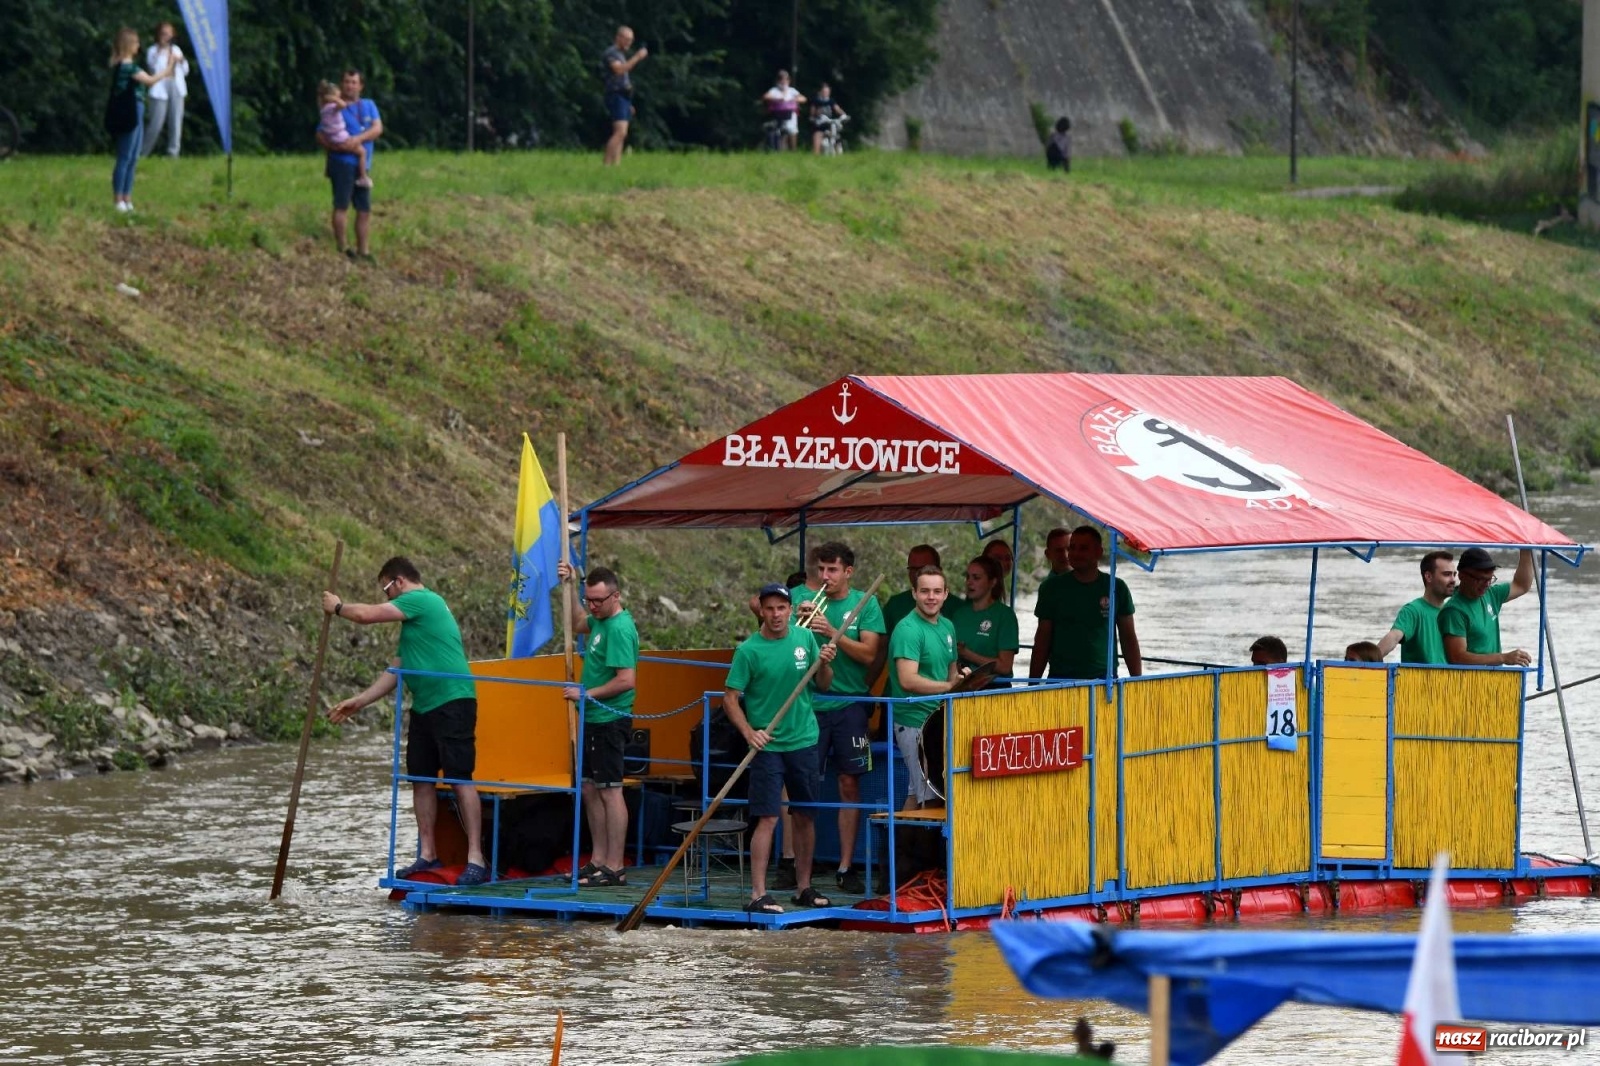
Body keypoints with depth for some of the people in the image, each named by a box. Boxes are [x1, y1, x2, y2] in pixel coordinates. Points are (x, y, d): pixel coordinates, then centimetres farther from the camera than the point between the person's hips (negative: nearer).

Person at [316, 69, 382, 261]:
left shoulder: (369, 106, 16)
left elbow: (378, 128, 1)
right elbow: (320, 137, -4)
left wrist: (359, 139, -16)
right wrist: (340, 146, -20)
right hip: (342, 163, -5)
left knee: (365, 209, 5)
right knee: (342, 206, -10)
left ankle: (363, 251, 11)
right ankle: (342, 248, -8)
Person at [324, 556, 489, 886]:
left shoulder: (422, 600, -9)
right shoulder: (412, 618, 23)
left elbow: (367, 615, -13)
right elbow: (397, 671, 25)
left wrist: (338, 608, 8)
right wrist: (359, 701, 21)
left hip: (452, 701, -11)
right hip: (424, 707, 11)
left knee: (460, 778, -12)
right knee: (421, 778, 11)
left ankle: (475, 859, -14)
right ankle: (427, 855, 17)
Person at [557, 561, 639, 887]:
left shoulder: (620, 628, -18)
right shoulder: (601, 620, 11)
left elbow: (626, 680, -25)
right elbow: (578, 623, 34)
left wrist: (587, 694, -18)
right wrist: (569, 587, 22)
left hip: (610, 721, -10)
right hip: (594, 720, 10)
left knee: (609, 790, -7)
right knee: (590, 789, 14)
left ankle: (614, 868, -6)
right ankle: (598, 861, 20)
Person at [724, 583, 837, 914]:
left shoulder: (805, 638, 4)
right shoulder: (749, 650, -9)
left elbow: (823, 685, 11)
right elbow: (730, 699, -8)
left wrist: (824, 665, -9)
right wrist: (749, 732, -21)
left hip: (804, 741, 5)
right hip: (767, 745, -5)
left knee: (804, 816, 11)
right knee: (767, 818, -10)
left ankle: (804, 887, 23)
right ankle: (758, 895, -11)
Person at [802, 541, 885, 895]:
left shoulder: (865, 604, 1)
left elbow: (869, 654, -8)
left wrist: (832, 633, -19)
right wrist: (801, 626, -15)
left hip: (849, 703, -1)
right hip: (809, 703, 1)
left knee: (849, 783, 3)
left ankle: (846, 867, 9)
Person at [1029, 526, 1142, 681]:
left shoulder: (1116, 588, 7)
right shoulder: (1052, 588, 7)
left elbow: (1129, 639, 11)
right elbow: (1042, 640, 8)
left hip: (1103, 679, 0)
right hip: (1060, 678, 0)